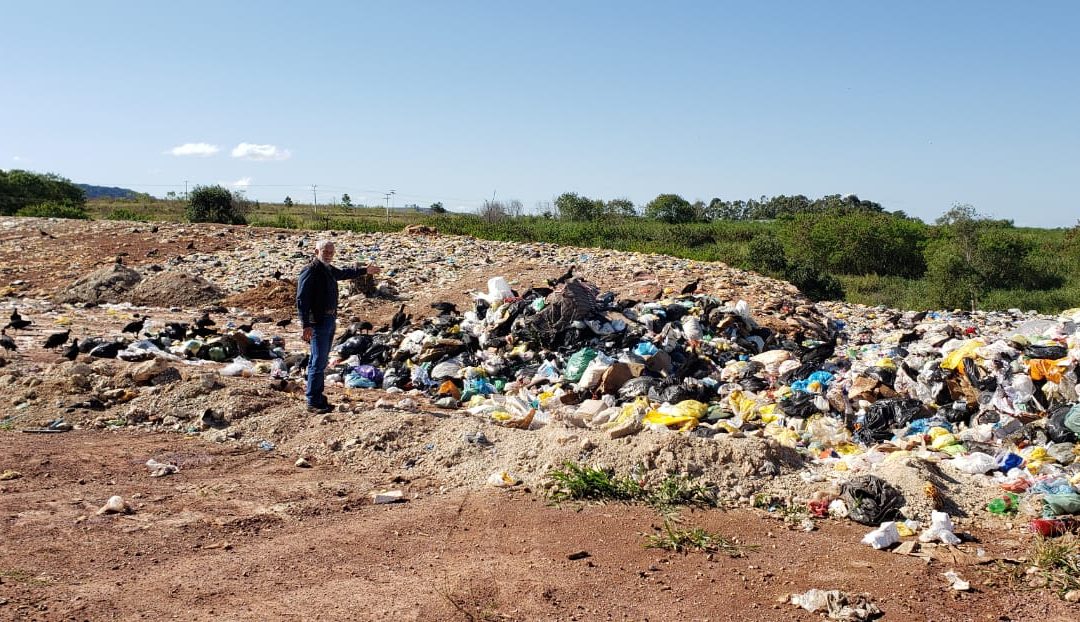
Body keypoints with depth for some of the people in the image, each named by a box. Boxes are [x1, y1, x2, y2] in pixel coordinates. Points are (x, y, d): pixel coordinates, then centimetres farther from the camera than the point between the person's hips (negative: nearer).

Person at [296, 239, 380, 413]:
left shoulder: (329, 269, 14)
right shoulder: (310, 271, -14)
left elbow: (344, 273, 38)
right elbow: (301, 300, -19)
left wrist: (364, 270, 45)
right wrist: (306, 325, -25)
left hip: (330, 320, 9)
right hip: (318, 322, -9)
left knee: (321, 362, 14)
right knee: (318, 362, -10)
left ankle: (318, 398, 21)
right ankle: (313, 402, -6)